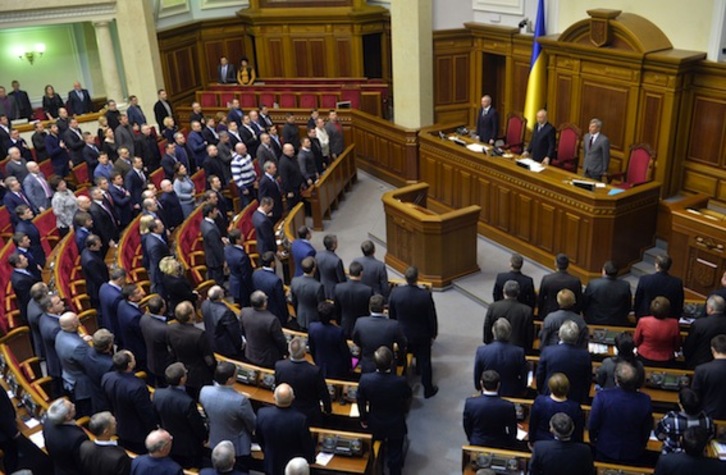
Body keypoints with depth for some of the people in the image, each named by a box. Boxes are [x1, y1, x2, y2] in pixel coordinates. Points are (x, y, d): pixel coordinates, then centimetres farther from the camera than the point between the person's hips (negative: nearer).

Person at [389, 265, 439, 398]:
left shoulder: (395, 292, -20)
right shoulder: (426, 295, -26)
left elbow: (391, 315, -5)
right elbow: (432, 317, -14)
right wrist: (433, 334, 2)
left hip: (402, 334, 2)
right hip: (422, 335, -2)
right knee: (424, 362, 16)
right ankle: (428, 390, 31)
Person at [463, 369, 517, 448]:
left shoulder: (470, 403, -19)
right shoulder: (508, 406, -22)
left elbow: (467, 428, -4)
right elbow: (513, 434, -9)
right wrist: (508, 444, 10)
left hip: (476, 444, 2)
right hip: (499, 446, -1)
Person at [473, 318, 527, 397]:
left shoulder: (481, 351, -16)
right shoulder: (519, 352, -17)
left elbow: (477, 378, -3)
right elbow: (524, 381, -6)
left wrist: (479, 387, 15)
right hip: (512, 394, -1)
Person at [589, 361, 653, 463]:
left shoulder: (602, 397, -27)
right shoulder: (645, 400, -22)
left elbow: (593, 425, -13)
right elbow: (647, 430, -6)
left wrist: (593, 440, 8)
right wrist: (640, 446, 13)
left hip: (606, 452, -1)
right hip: (633, 455, 1)